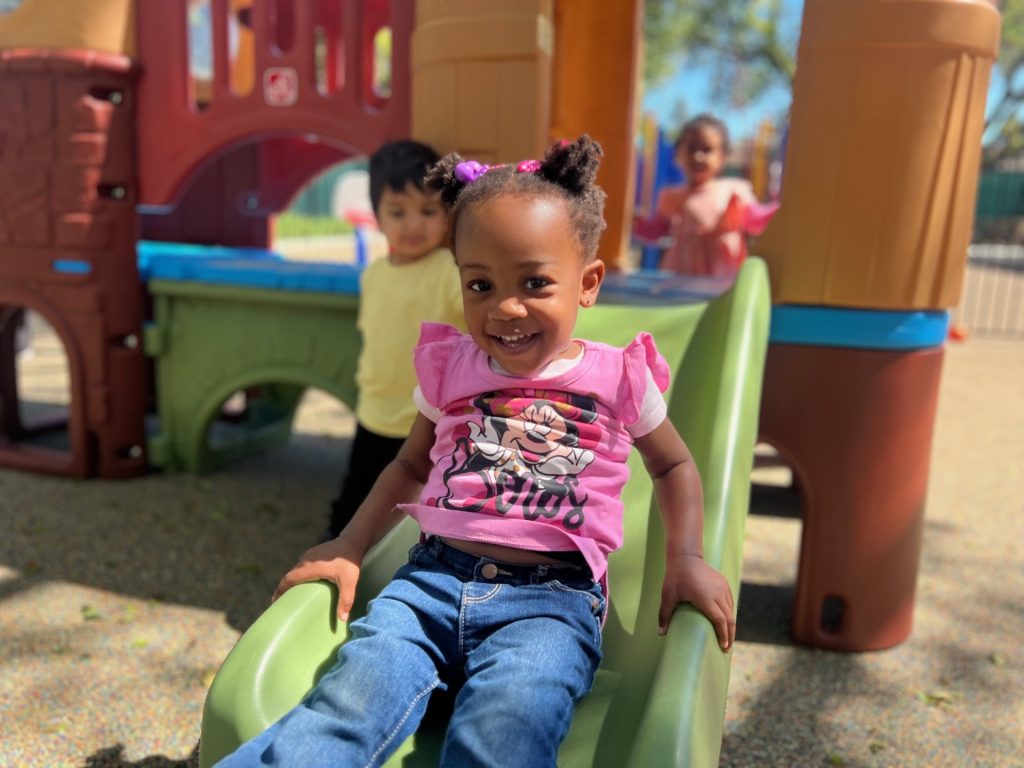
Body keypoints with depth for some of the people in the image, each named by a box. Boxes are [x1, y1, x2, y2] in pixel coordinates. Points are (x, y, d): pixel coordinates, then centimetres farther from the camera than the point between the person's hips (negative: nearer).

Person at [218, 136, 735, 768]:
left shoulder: (616, 377, 5)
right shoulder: (450, 365, 12)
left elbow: (674, 464, 20)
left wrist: (687, 558, 6)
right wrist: (349, 547, 14)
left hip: (552, 596, -2)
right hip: (436, 577, 3)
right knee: (352, 701, -26)